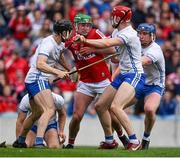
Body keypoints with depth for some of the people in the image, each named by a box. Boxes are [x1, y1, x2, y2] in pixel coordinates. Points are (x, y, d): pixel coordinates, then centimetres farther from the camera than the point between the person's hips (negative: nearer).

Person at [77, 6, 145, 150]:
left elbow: (107, 43, -29)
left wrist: (85, 41, -22)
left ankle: (134, 142, -23)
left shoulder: (129, 34, -18)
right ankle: (109, 141, 22)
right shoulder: (117, 32, 12)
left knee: (115, 106, -28)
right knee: (100, 106, 10)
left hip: (135, 76, -10)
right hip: (123, 76, 10)